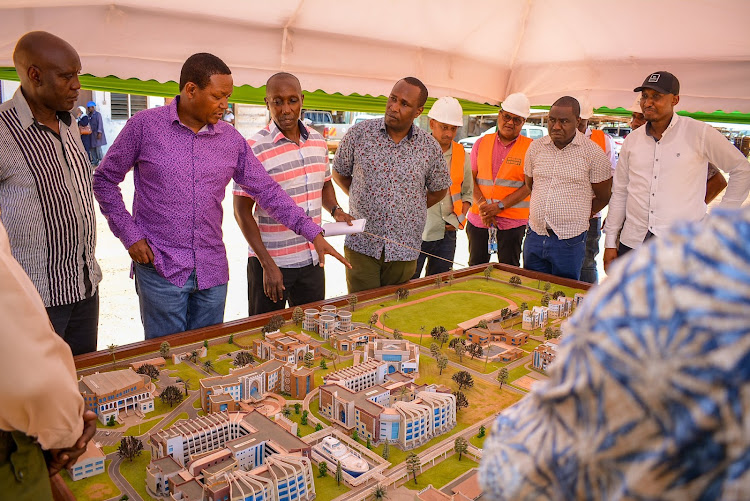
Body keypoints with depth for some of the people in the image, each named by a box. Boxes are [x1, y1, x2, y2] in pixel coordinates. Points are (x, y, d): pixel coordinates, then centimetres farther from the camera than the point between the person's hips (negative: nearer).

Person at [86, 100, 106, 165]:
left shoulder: (97, 114, -4)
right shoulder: (89, 115, 15)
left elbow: (100, 124, -10)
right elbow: (88, 124, 19)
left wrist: (99, 133, -17)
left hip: (97, 133, -7)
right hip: (91, 134, 7)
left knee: (97, 147, -8)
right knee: (92, 148, 5)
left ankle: (100, 160, 1)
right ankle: (94, 161, 10)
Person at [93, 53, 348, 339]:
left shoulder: (231, 139, 4)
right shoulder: (145, 125, -4)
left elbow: (267, 190, 5)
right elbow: (104, 180, 4)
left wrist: (313, 233, -2)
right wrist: (130, 236, -5)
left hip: (213, 272, 3)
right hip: (161, 269, -3)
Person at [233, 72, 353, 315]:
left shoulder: (318, 141, 5)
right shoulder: (254, 149, -13)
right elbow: (242, 211, -12)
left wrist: (335, 210, 0)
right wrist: (267, 264, -17)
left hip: (312, 260, 5)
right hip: (271, 261, -5)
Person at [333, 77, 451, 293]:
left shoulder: (429, 147, -1)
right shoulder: (359, 133, -3)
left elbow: (439, 189, 14)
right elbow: (339, 173, 11)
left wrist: (409, 210, 8)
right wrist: (364, 201, 7)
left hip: (404, 249, 1)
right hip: (361, 245, -1)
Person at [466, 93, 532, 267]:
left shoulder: (530, 147, 1)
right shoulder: (482, 143, 9)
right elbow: (471, 178, 5)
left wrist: (500, 206, -16)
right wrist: (482, 205, -11)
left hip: (512, 221, -2)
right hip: (478, 219, 3)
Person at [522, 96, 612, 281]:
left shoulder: (593, 152, -5)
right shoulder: (536, 147, 6)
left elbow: (603, 197, 4)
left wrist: (579, 216, 5)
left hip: (569, 241, -4)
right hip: (535, 236, 4)